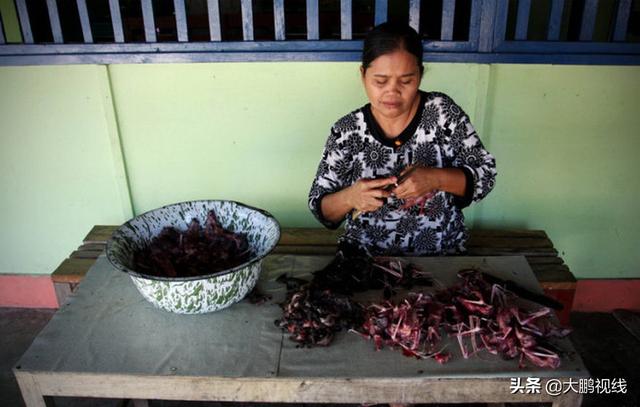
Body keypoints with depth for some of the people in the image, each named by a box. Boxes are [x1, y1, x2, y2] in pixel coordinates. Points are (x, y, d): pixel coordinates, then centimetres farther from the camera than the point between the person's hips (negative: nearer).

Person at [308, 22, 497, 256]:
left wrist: (436, 178, -24)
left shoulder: (442, 111, -7)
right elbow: (320, 206, -3)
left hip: (440, 254, 1)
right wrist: (348, 198, -25)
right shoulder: (346, 132, -7)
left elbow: (486, 175, -5)